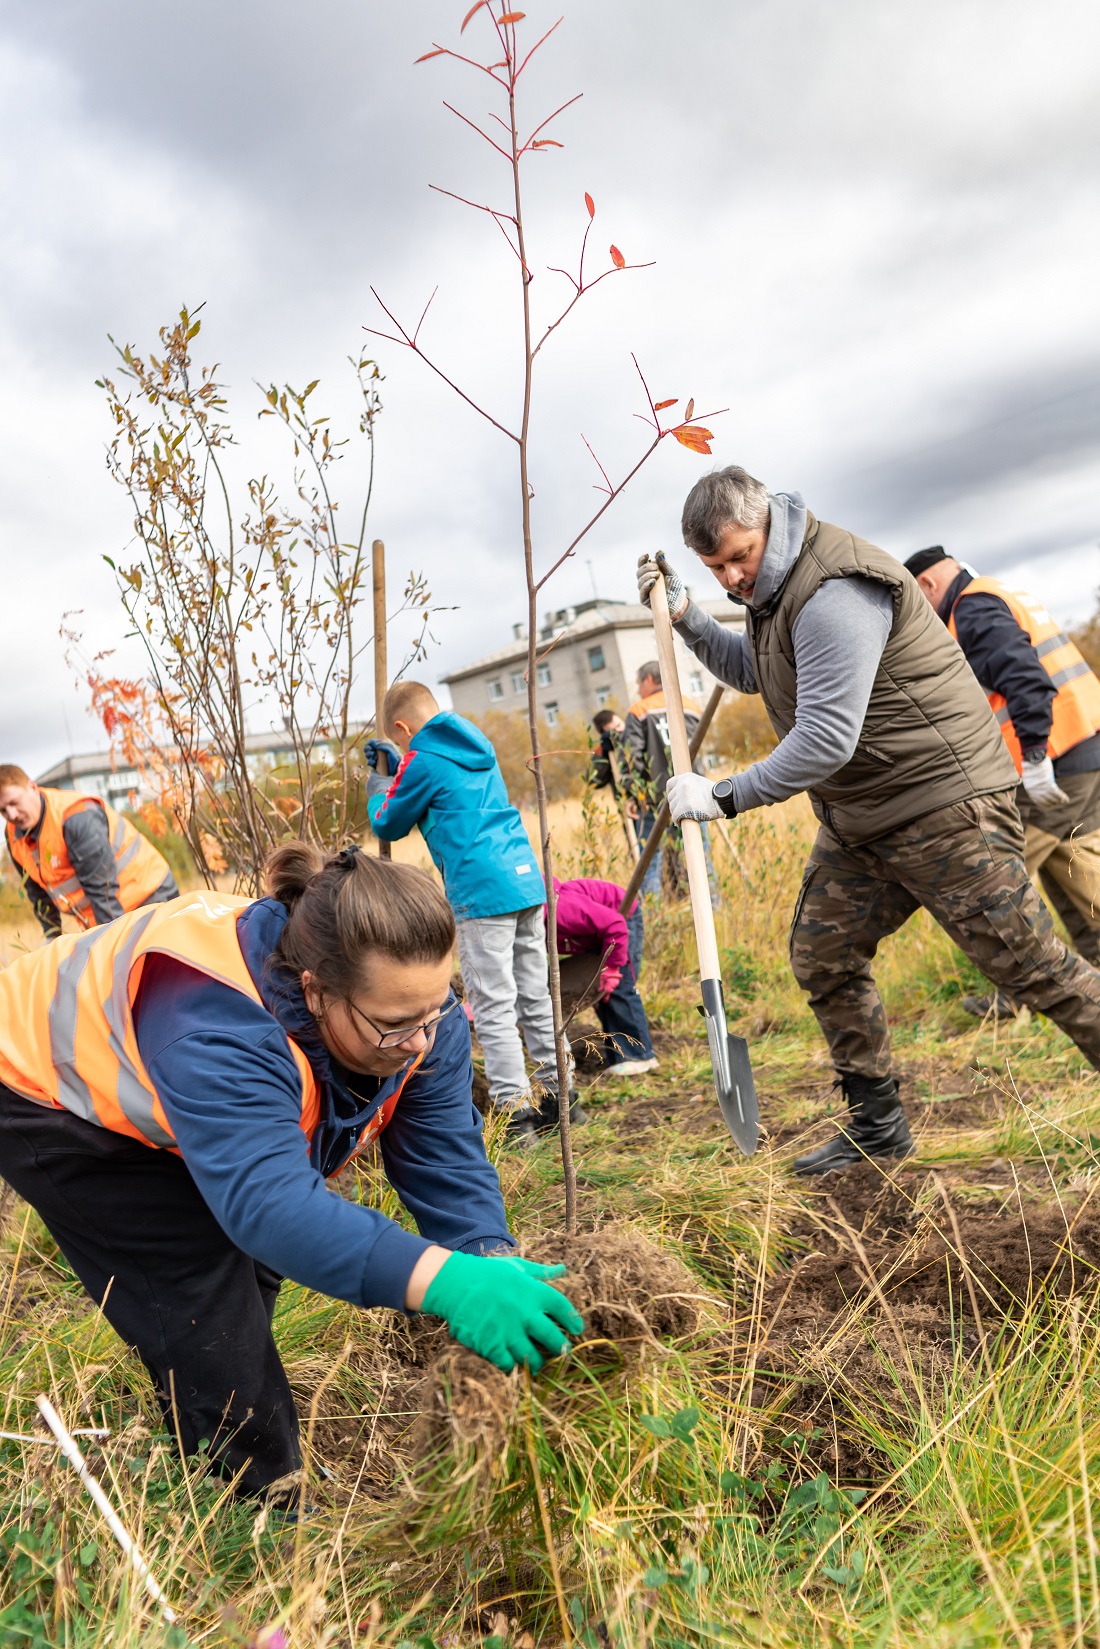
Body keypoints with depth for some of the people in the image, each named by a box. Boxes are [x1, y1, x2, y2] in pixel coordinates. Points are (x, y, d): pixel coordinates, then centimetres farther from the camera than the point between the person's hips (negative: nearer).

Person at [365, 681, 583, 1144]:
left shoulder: (422, 760, -5)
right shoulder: (478, 745, 18)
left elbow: (387, 826, 8)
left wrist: (378, 786, 26)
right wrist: (396, 767, 35)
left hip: (481, 893, -8)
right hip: (526, 881, 8)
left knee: (493, 1009, -3)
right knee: (535, 997, 14)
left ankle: (514, 1113, -1)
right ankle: (558, 1094, 22)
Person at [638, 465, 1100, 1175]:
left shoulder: (833, 590, -23)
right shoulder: (773, 585, 9)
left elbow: (825, 741, -28)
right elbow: (751, 672, 26)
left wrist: (724, 796, -21)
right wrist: (687, 617, 13)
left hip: (942, 802, -10)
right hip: (859, 819, 10)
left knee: (1032, 964, -3)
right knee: (823, 957, 11)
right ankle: (877, 1126, 24)